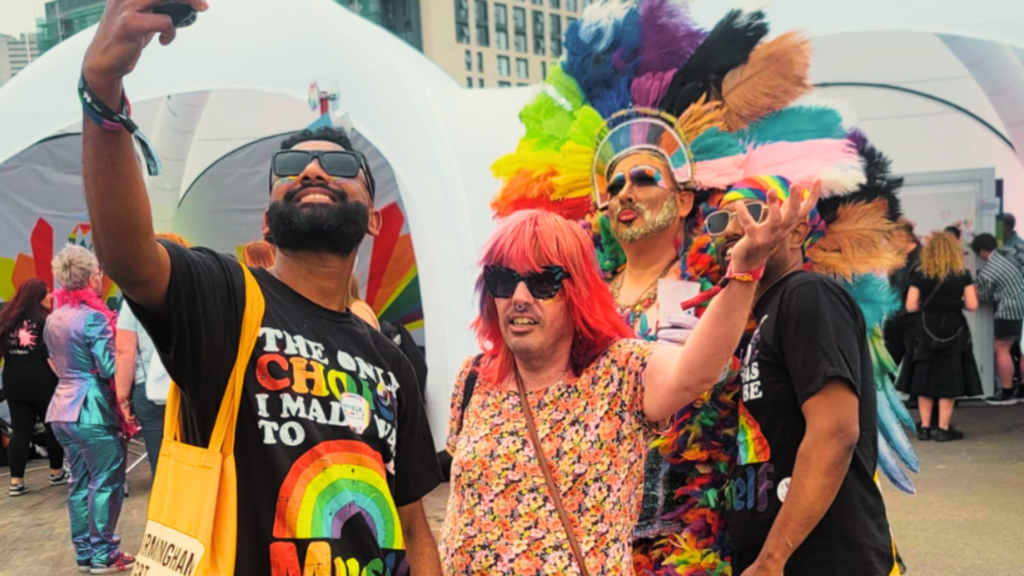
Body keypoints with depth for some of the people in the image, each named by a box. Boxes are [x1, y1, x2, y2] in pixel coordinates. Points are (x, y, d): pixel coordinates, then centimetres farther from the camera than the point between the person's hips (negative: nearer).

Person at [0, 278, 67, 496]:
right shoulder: (45, 320, -11)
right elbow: (51, 355, -14)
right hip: (42, 382, -5)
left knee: (20, 431, 6)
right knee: (53, 426, 12)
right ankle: (56, 473, 22)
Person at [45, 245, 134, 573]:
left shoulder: (53, 319, 11)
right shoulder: (93, 316, -15)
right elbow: (109, 368, -19)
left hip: (63, 406, 9)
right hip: (92, 409, -9)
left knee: (81, 482, 13)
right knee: (106, 482, 1)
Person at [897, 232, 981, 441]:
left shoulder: (920, 276, -2)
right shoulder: (963, 276, -4)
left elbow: (911, 306, -4)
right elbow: (972, 306, -5)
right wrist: (957, 302, 14)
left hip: (926, 335, 1)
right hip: (954, 335, -1)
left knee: (924, 380, 9)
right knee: (949, 381, 4)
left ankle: (925, 427, 12)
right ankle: (943, 428, 5)